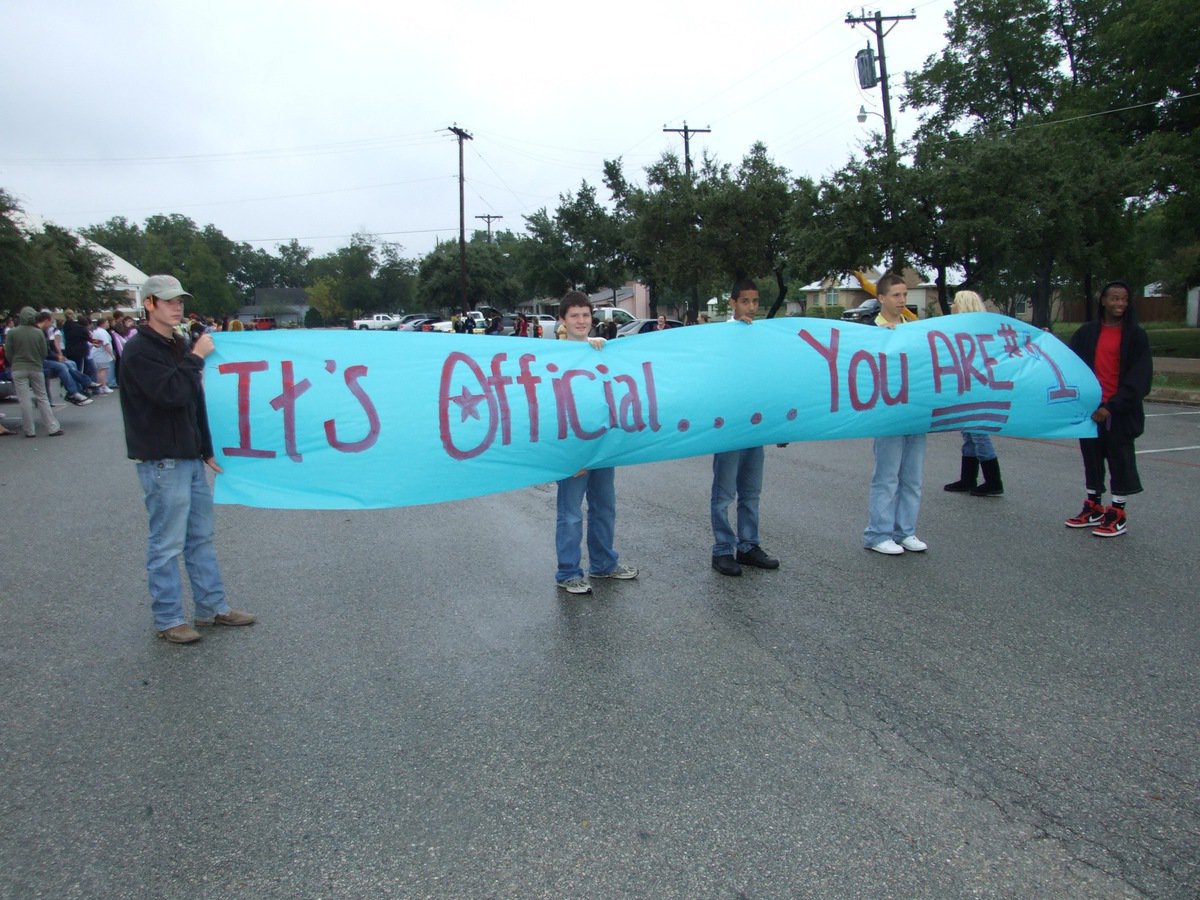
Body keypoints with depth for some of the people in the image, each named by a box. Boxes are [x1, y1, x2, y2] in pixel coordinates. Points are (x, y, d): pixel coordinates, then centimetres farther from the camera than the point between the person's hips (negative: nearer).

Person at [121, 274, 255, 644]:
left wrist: (207, 450, 15)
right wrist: (196, 357, -16)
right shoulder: (139, 351, -12)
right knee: (166, 544, -1)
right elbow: (171, 393, -26)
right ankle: (168, 619, 10)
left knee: (201, 537, 14)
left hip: (190, 457, 9)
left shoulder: (178, 346, 16)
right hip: (161, 461, -9)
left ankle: (213, 607, 24)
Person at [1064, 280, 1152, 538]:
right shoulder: (1087, 332, 6)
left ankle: (1117, 516, 13)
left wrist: (1112, 407, -15)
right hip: (1090, 408, 4)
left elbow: (1139, 378, -7)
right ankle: (1094, 509, 25)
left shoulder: (1136, 335, -3)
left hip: (1119, 412, -3)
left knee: (1120, 460, 3)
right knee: (1092, 458, 12)